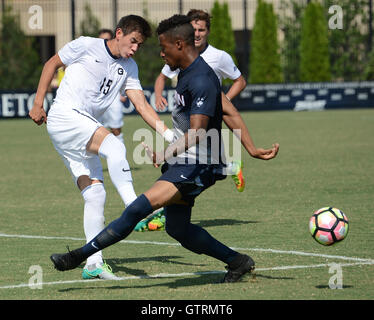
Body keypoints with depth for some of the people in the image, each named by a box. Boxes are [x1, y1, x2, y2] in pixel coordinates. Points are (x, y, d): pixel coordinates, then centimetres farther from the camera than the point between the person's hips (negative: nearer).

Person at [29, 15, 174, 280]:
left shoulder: (129, 67, 14)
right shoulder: (87, 46, -2)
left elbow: (142, 105, 8)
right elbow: (52, 64, 8)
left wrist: (168, 134, -4)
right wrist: (38, 104, 4)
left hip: (85, 126, 7)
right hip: (64, 116, -7)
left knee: (95, 193, -3)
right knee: (114, 146, -30)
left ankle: (93, 263, -3)